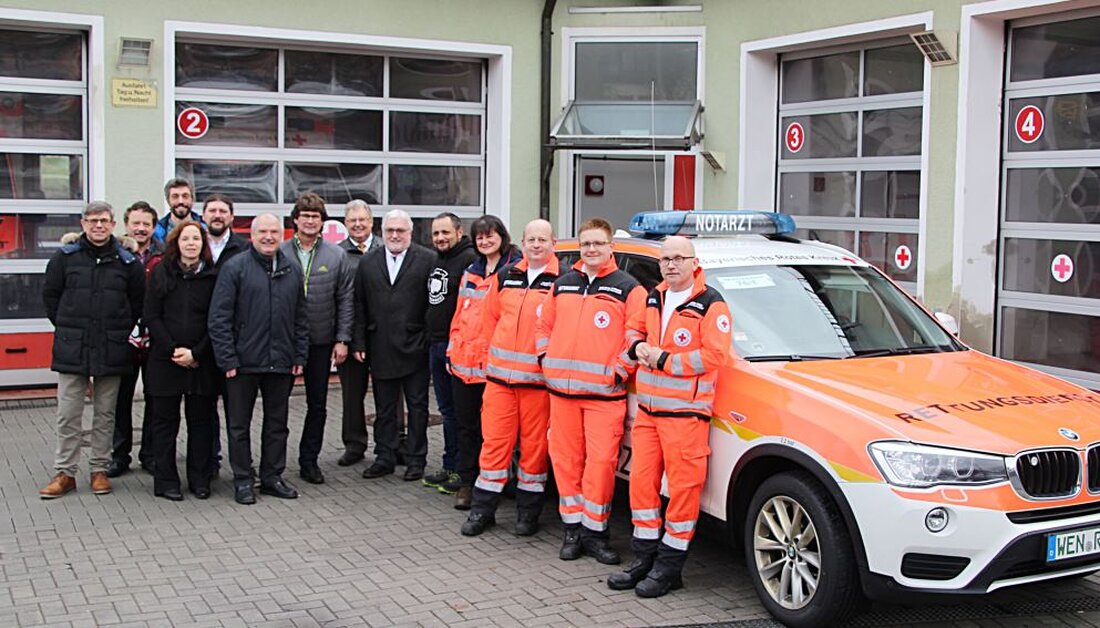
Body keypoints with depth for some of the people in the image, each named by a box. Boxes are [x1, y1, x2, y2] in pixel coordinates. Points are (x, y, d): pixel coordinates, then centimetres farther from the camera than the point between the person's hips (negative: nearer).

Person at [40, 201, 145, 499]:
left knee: (105, 414, 8)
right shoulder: (65, 257, 3)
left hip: (111, 350, 0)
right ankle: (65, 472, 12)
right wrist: (67, 328, 6)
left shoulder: (128, 261, 3)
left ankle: (99, 469, 18)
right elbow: (50, 295, 10)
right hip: (71, 350, 0)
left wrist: (122, 331, 4)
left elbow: (138, 301, 10)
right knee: (68, 414, 3)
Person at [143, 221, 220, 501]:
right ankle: (165, 481, 12)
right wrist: (173, 350, -11)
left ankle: (199, 480, 15)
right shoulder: (161, 273, 3)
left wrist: (196, 353, -10)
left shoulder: (213, 276, 2)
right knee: (165, 420, 4)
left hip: (202, 360, 0)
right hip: (164, 360, 0)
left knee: (201, 420, 6)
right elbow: (152, 316, -1)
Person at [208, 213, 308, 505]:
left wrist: (300, 356, 7)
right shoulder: (235, 268, -5)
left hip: (281, 363, 4)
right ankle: (243, 480, 17)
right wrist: (227, 359, -13)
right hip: (243, 362, -4)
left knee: (277, 423, 12)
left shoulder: (291, 270, 9)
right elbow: (219, 317, -8)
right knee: (239, 424, 6)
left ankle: (272, 476, 24)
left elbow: (300, 318, 13)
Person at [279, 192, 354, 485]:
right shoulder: (279, 253, -2)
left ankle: (309, 460, 21)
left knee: (318, 405, 9)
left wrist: (342, 340, -2)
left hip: (321, 342, 2)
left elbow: (345, 300, 3)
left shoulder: (336, 255, 2)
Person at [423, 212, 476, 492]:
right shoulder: (435, 261, 17)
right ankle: (450, 467, 23)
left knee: (460, 409, -3)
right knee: (447, 409, 14)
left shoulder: (469, 259, -13)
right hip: (435, 344, 9)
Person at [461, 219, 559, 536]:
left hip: (538, 379, -3)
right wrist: (492, 357, 14)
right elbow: (490, 319, 17)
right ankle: (483, 509, 16)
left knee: (534, 444, 4)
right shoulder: (505, 277, 12)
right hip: (500, 375, 4)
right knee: (494, 441, 6)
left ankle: (528, 510, 18)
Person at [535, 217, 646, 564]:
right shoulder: (562, 284, 15)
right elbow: (543, 325, 22)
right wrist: (548, 362, 9)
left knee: (601, 462, -6)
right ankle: (573, 528, 18)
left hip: (604, 393, -4)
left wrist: (617, 373, -11)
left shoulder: (628, 288, 1)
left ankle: (595, 531, 6)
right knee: (566, 460, 7)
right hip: (562, 391, 4)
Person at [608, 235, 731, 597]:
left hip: (685, 412, -7)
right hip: (647, 408, 7)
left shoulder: (711, 305, -9)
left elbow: (714, 355, -17)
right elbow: (634, 328, 27)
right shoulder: (654, 297, 13)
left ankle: (669, 567, 8)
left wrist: (664, 360, -17)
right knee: (641, 482, 9)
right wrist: (638, 347, 3)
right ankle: (644, 559, 21)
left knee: (683, 487, -3)